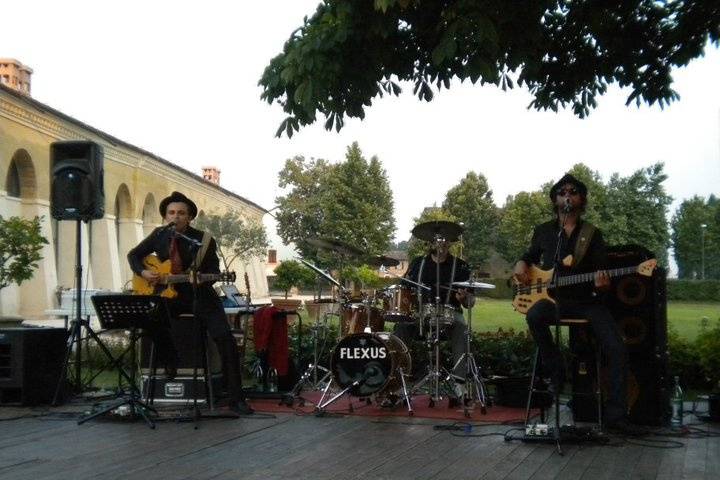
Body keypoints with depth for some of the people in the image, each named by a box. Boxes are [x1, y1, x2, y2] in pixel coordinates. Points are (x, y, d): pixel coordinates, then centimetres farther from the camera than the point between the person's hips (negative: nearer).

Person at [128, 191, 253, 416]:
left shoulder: (204, 240, -9)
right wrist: (143, 272, -8)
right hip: (169, 295, 3)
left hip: (200, 295, -3)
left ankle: (236, 399, -16)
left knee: (225, 338, -21)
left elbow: (213, 270, -7)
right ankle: (170, 363, 6)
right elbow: (133, 255, 12)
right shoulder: (159, 235, 1)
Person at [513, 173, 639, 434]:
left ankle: (615, 414, -8)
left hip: (587, 301, 0)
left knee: (617, 350, -18)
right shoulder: (543, 231, 11)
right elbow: (530, 256, 26)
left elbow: (602, 272, 2)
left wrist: (602, 284, -22)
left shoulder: (593, 234, 7)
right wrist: (521, 265, 2)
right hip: (554, 298, 0)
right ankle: (555, 372, -16)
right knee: (534, 316, -37)